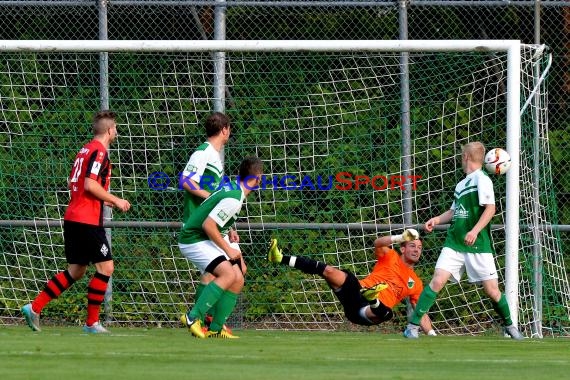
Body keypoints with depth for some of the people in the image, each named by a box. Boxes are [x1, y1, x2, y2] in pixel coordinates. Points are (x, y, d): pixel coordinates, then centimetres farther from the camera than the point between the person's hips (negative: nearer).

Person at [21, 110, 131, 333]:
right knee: (105, 267, -4)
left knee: (76, 271, 14)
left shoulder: (85, 150, 17)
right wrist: (115, 200, -11)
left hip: (73, 218, 10)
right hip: (88, 221, -10)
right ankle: (92, 322, -3)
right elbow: (90, 184, -22)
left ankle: (34, 308, 10)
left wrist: (105, 201, 24)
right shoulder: (99, 151, -11)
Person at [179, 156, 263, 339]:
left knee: (238, 280, 4)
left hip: (206, 239, 10)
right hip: (194, 240, -10)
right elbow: (208, 225, -25)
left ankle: (216, 329, 7)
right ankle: (193, 317, -22)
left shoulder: (230, 186, 7)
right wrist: (228, 249, -15)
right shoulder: (233, 199, -23)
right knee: (228, 274, -25)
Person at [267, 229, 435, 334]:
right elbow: (378, 244, -3)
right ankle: (280, 258, -25)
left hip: (369, 312, -1)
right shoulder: (390, 257, 16)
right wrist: (400, 238, -17)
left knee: (385, 313, -40)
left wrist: (432, 334, 3)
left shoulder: (416, 284, 19)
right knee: (330, 271, -22)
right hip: (357, 292, 1)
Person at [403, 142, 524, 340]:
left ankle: (509, 326, 23)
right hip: (454, 242, 6)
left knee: (492, 290, -1)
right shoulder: (462, 184, 16)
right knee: (437, 281, -10)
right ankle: (413, 326, -11)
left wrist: (475, 231, -24)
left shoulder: (482, 179, -7)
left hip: (478, 245, -5)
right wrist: (437, 220, 9)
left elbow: (490, 209, -15)